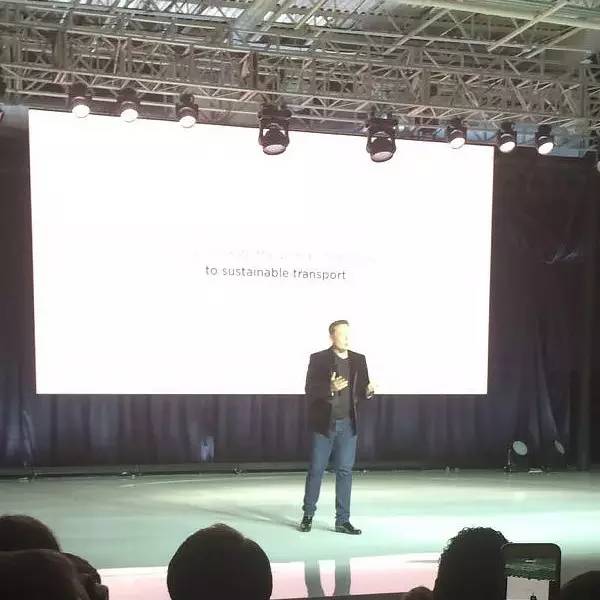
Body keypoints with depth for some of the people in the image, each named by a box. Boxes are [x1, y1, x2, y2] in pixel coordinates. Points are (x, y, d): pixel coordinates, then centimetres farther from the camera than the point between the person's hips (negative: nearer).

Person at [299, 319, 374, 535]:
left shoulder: (359, 360, 8)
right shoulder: (318, 359, -4)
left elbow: (362, 391, 10)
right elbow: (310, 390, -10)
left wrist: (367, 391, -12)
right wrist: (330, 388, -26)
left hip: (348, 424, 3)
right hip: (324, 423, -3)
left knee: (345, 471, 4)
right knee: (316, 470, 5)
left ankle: (342, 520, 10)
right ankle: (308, 515, 19)